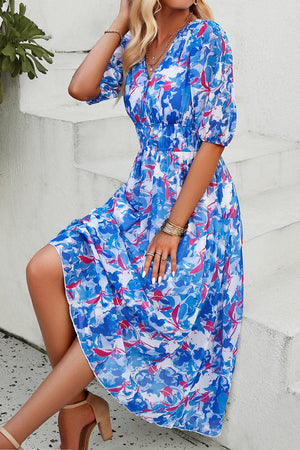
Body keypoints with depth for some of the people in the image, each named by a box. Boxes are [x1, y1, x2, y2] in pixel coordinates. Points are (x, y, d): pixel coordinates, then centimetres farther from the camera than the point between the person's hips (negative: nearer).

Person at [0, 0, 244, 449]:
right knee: (45, 268, -14)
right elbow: (82, 88, -7)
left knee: (131, 307, -24)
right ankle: (76, 405, 0)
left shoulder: (207, 37, -9)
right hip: (143, 198, 6)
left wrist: (173, 228, -17)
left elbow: (213, 140, -14)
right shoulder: (133, 44, 9)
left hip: (198, 207, -5)